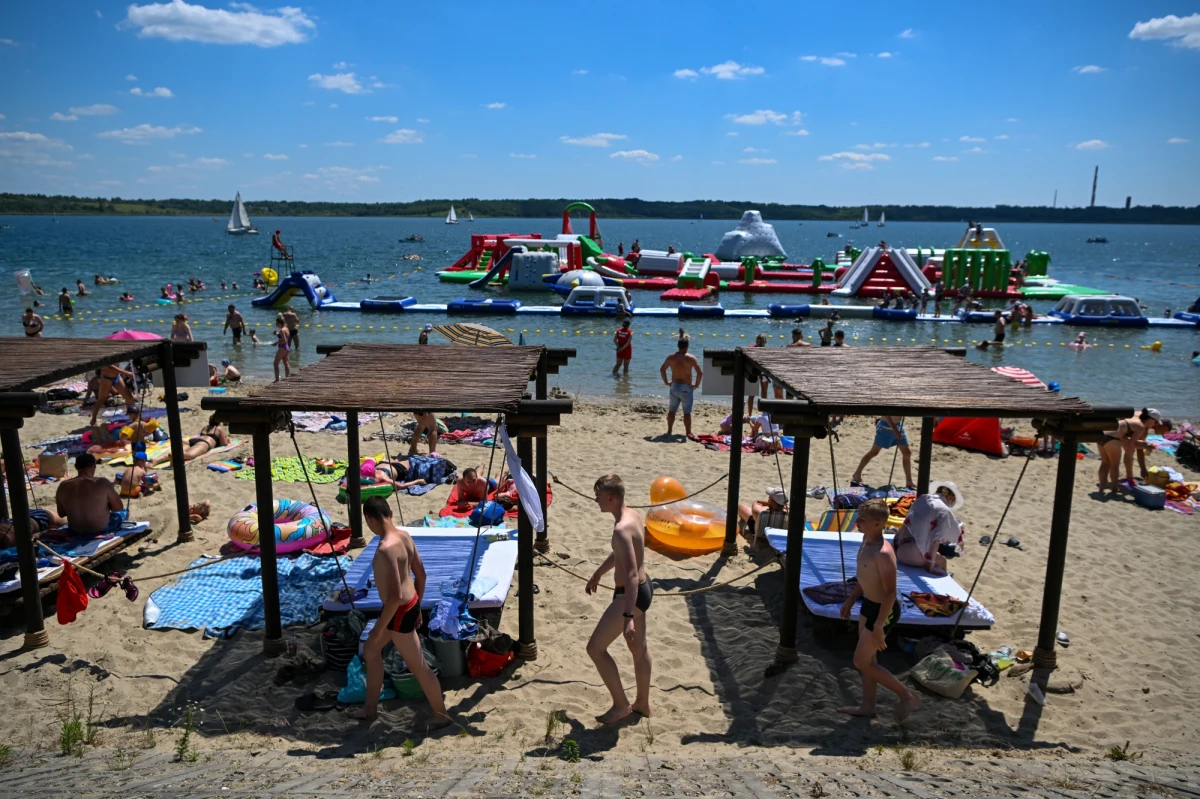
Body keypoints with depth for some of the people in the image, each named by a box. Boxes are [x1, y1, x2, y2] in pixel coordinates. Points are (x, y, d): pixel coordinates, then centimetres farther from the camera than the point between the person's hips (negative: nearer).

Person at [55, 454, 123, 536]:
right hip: (101, 529, -4)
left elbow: (61, 513, 1)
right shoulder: (103, 483, -23)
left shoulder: (63, 486, -12)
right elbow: (119, 508, -15)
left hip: (75, 531, 4)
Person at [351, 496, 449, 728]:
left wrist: (378, 628, -19)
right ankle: (370, 708, 38)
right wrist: (417, 607, 20)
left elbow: (395, 596, -30)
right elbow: (421, 574, 9)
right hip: (408, 605, 10)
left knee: (417, 666, 7)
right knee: (370, 650, 24)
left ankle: (440, 715, 25)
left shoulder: (386, 549, -29)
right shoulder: (404, 535, -1)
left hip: (399, 611, -10)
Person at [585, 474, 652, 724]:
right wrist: (598, 574, 32)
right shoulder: (632, 514, 3)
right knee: (638, 648, 23)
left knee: (595, 648, 2)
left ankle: (621, 704, 14)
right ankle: (643, 703, 39)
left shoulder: (621, 529, -28)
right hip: (643, 587, 10)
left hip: (630, 594, -10)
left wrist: (628, 616, -34)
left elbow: (631, 575, -33)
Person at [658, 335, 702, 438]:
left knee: (672, 410, 15)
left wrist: (666, 382, 14)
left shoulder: (671, 357, 0)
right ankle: (688, 433, 8)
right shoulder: (691, 358, -11)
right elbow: (700, 372, -17)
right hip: (686, 388, -3)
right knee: (687, 412, 4)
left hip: (674, 386, 4)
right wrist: (697, 384, -4)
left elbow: (662, 369, 5)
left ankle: (669, 431, 21)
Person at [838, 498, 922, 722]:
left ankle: (908, 696, 17)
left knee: (861, 662, 3)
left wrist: (879, 626, -24)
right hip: (868, 604, 9)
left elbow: (890, 592, -27)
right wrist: (851, 599, 20)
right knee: (868, 659, 20)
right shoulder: (867, 539, -1)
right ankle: (868, 706, 35)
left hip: (883, 610, -9)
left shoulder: (883, 553, -30)